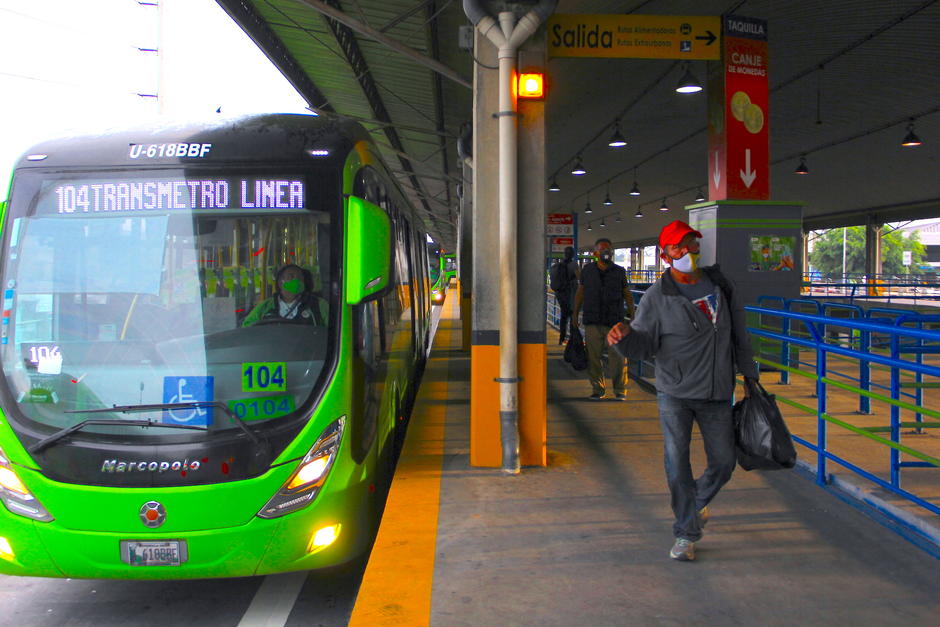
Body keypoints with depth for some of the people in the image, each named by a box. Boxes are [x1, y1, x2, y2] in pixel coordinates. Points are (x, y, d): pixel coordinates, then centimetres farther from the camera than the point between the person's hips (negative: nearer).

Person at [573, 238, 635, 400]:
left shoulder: (619, 271, 6)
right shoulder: (587, 271, 8)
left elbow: (627, 295, 12)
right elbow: (580, 293, 16)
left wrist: (632, 315, 5)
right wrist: (575, 313, 13)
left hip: (615, 322, -1)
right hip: (592, 322, 1)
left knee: (617, 357, -5)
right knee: (593, 357, 2)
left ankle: (620, 390, 8)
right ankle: (597, 390, 14)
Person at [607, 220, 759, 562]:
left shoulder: (720, 283, 4)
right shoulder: (657, 296, -9)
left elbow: (739, 335, 13)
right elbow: (644, 343, -9)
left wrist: (749, 375, 17)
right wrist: (624, 337, -32)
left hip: (717, 393, 4)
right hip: (675, 394, -3)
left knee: (724, 461, 8)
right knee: (677, 462, -9)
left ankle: (697, 502, 40)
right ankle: (686, 532, 8)